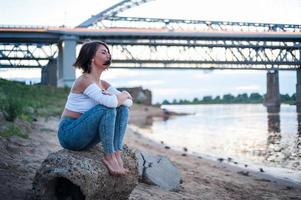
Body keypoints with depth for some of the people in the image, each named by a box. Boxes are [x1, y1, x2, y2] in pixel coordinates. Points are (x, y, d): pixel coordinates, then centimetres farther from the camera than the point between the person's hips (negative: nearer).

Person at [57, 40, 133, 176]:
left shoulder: (103, 84, 8)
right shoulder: (85, 80, -17)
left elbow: (129, 101, 3)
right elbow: (109, 102, -32)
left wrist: (118, 98, -18)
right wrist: (124, 95, -12)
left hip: (86, 137, 8)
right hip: (69, 133, -8)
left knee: (122, 108, -4)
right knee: (106, 108, -28)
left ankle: (117, 154, -11)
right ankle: (109, 157, -17)